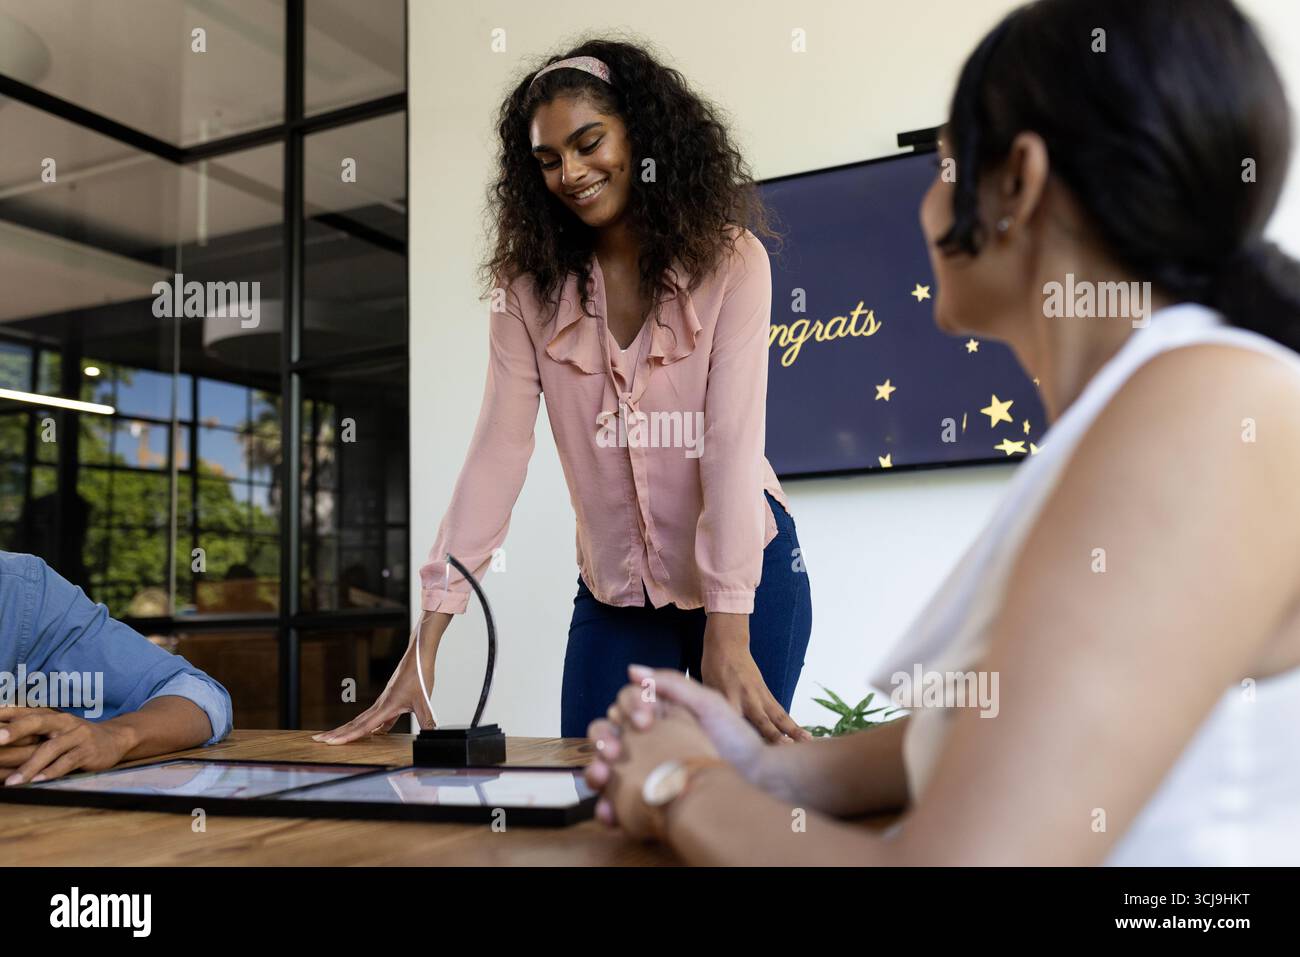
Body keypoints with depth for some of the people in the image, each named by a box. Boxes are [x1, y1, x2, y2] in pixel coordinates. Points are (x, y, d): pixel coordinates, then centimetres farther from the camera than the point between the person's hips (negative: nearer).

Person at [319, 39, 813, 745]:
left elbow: (733, 442, -21)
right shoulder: (530, 288, -5)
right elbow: (496, 454, -12)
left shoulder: (730, 263, -12)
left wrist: (727, 636, -29)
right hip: (614, 591, 2)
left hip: (747, 576, -2)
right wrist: (427, 641, -19)